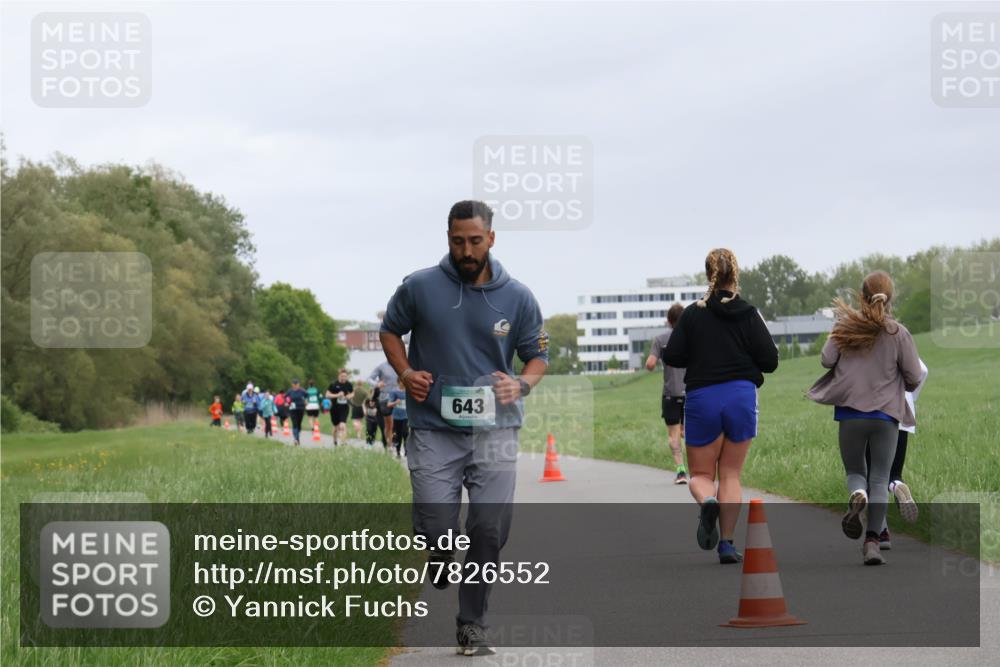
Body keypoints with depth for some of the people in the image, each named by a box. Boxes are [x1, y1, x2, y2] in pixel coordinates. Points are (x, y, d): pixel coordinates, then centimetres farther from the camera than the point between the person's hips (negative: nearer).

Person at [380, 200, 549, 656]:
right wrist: (406, 372, -5)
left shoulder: (517, 298, 1)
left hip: (494, 429, 1)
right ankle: (440, 558, 26)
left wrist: (522, 384, -11)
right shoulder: (419, 287, -2)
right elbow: (390, 331, 13)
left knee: (490, 530, -1)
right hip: (434, 429, -1)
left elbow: (538, 357, 10)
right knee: (436, 528, -10)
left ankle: (472, 625, 14)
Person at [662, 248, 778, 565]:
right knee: (731, 474, 11)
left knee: (701, 474, 11)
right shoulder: (749, 314, -1)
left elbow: (671, 357, -4)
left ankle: (708, 502, -23)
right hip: (741, 396, 1)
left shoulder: (692, 314, -2)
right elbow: (770, 360, -4)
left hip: (701, 398, -1)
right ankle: (727, 544, 3)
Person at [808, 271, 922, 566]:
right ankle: (872, 541, -5)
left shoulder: (845, 325, -4)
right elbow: (914, 377, -3)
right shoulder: (899, 333, -5)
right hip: (886, 414, -1)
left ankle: (857, 496, -19)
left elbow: (826, 359, -8)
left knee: (854, 472, 17)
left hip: (850, 411, 1)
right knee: (880, 479, 6)